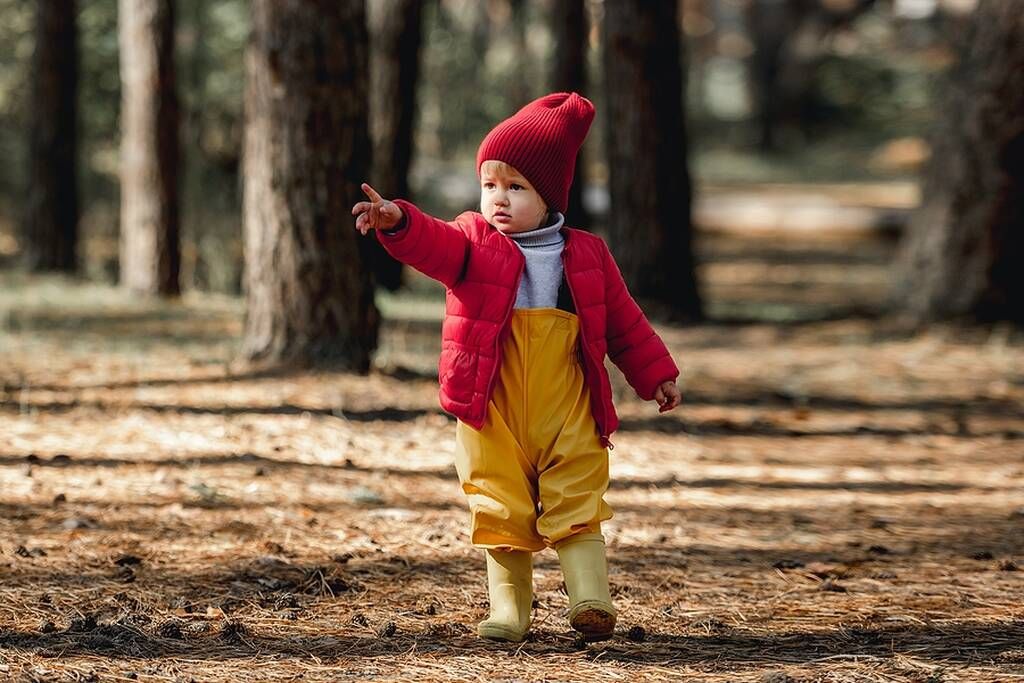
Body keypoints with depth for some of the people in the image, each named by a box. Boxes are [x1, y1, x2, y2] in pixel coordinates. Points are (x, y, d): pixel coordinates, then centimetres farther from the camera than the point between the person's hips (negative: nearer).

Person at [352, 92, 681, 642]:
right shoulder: (473, 242, 2)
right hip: (492, 412, 0)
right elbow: (435, 244, -19)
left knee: (576, 508, -1)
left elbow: (622, 320, 14)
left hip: (567, 416, 0)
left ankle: (590, 599, -1)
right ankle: (509, 611, 10)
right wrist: (398, 222, -40)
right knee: (501, 512, 3)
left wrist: (657, 375, 14)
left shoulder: (585, 256, 6)